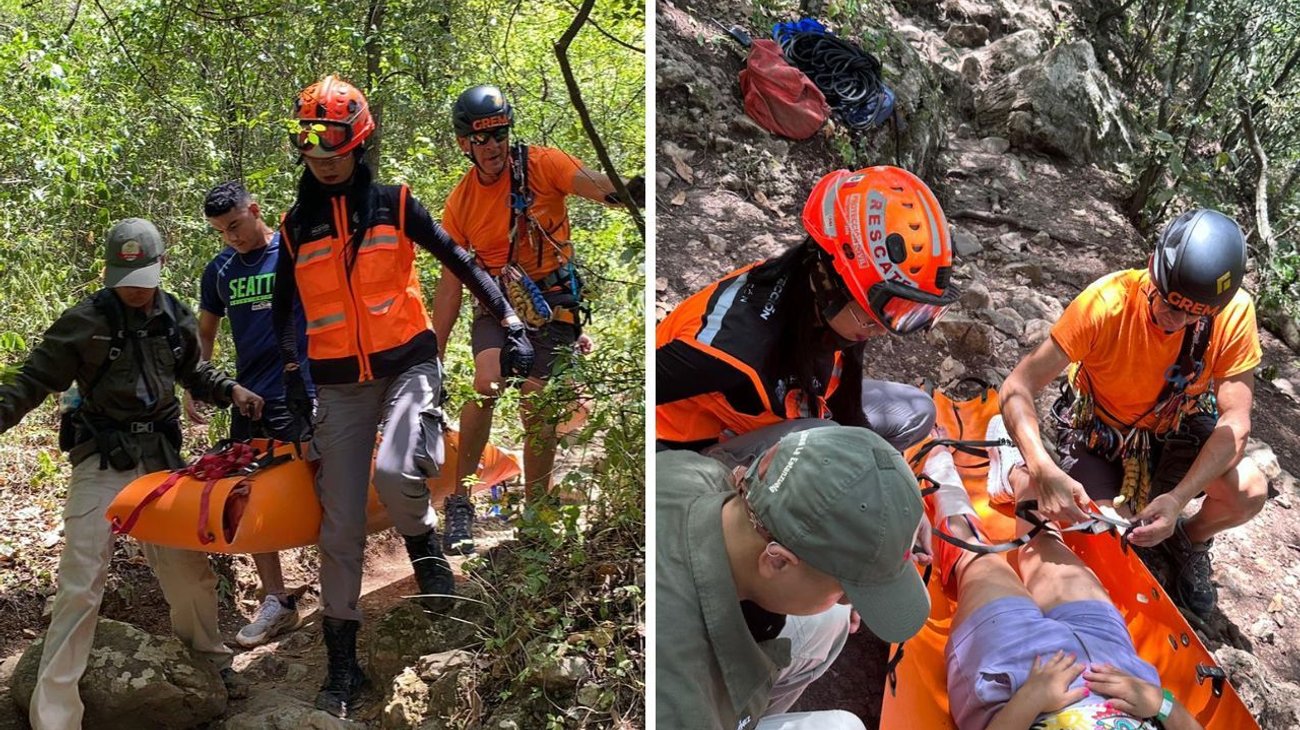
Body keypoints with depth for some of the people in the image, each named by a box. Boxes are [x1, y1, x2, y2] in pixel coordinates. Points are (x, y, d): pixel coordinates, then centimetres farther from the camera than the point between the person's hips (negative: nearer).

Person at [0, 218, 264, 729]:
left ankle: (209, 660, 36)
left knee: (188, 567, 12)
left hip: (162, 456, 4)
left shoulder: (176, 318, 4)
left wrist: (230, 390, 4)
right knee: (80, 585, -5)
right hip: (102, 462, -4)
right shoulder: (85, 322, -10)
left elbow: (193, 372, 21)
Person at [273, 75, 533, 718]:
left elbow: (461, 262, 2)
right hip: (339, 387, 3)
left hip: (407, 366, -3)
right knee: (340, 527, 2)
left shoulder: (393, 203, 1)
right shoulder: (297, 225, 8)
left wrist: (510, 327, -6)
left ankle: (425, 547, 3)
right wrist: (290, 370, 6)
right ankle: (342, 659, 15)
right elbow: (283, 305, 18)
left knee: (393, 472, -31)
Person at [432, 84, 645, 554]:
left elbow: (597, 187, -26)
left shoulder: (540, 164, -9)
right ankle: (459, 502, -12)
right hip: (498, 304, 1)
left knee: (539, 413, -4)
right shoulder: (459, 203, -1)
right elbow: (450, 286, 4)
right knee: (486, 384, -25)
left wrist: (630, 190, -50)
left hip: (553, 305, -1)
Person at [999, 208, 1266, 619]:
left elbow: (1235, 423, -25)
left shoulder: (1235, 313, -25)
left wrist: (1178, 498, -41)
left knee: (1249, 491, -25)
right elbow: (1018, 388, -33)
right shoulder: (1107, 302, -31)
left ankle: (1190, 540, 11)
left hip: (1177, 430, 2)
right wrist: (1044, 472, -51)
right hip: (1101, 431, -2)